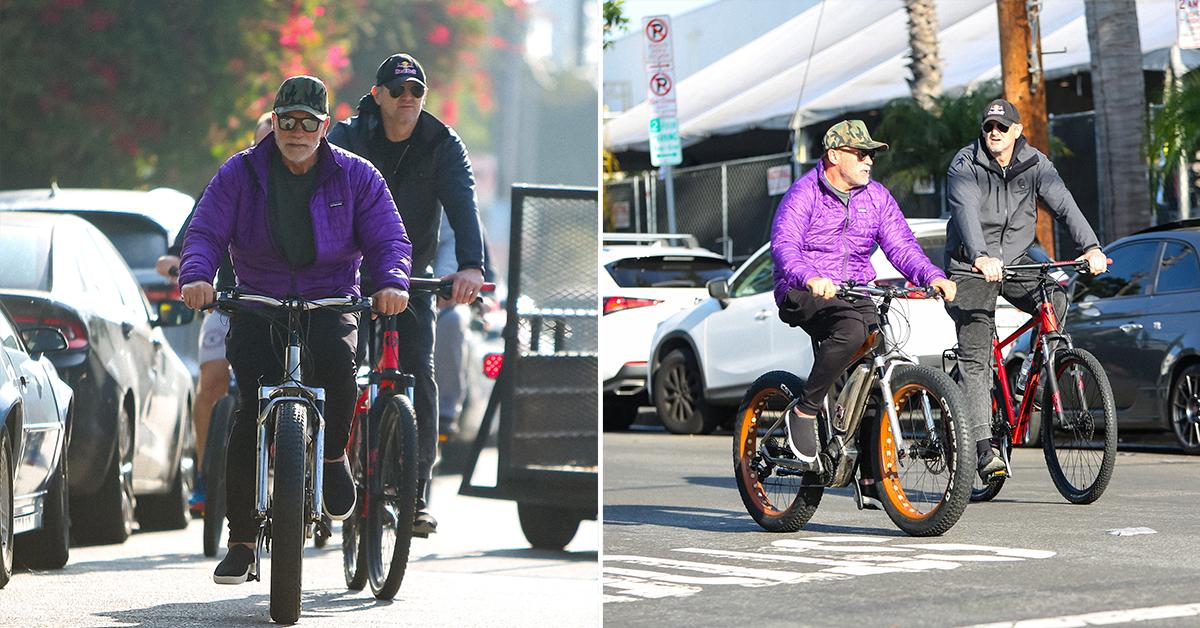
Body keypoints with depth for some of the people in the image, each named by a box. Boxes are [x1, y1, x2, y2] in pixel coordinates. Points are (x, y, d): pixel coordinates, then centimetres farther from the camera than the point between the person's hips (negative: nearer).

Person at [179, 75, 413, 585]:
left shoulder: (356, 178, 4)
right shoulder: (240, 175, 3)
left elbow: (389, 240, -1)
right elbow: (205, 233, -3)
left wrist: (391, 283, -23)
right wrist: (196, 276, -24)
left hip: (330, 304, 0)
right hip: (257, 308, 0)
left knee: (336, 357, -35)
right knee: (253, 410, -17)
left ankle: (334, 454, -5)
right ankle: (241, 539, -5)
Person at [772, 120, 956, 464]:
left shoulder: (876, 196, 10)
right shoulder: (804, 194, -8)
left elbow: (901, 245, 2)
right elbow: (783, 244, -23)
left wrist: (932, 276, -18)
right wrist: (811, 278, -43)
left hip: (854, 294, 6)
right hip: (803, 294, -6)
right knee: (852, 329, -35)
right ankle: (805, 411, -19)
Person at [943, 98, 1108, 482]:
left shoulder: (1034, 164, -2)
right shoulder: (966, 166, -12)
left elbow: (1063, 204, -15)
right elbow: (966, 212, -29)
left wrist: (1091, 247, -32)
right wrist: (981, 257, -47)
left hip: (1016, 261, 4)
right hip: (972, 269, -4)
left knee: (1056, 300, -24)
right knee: (975, 358, -12)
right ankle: (983, 448, -15)